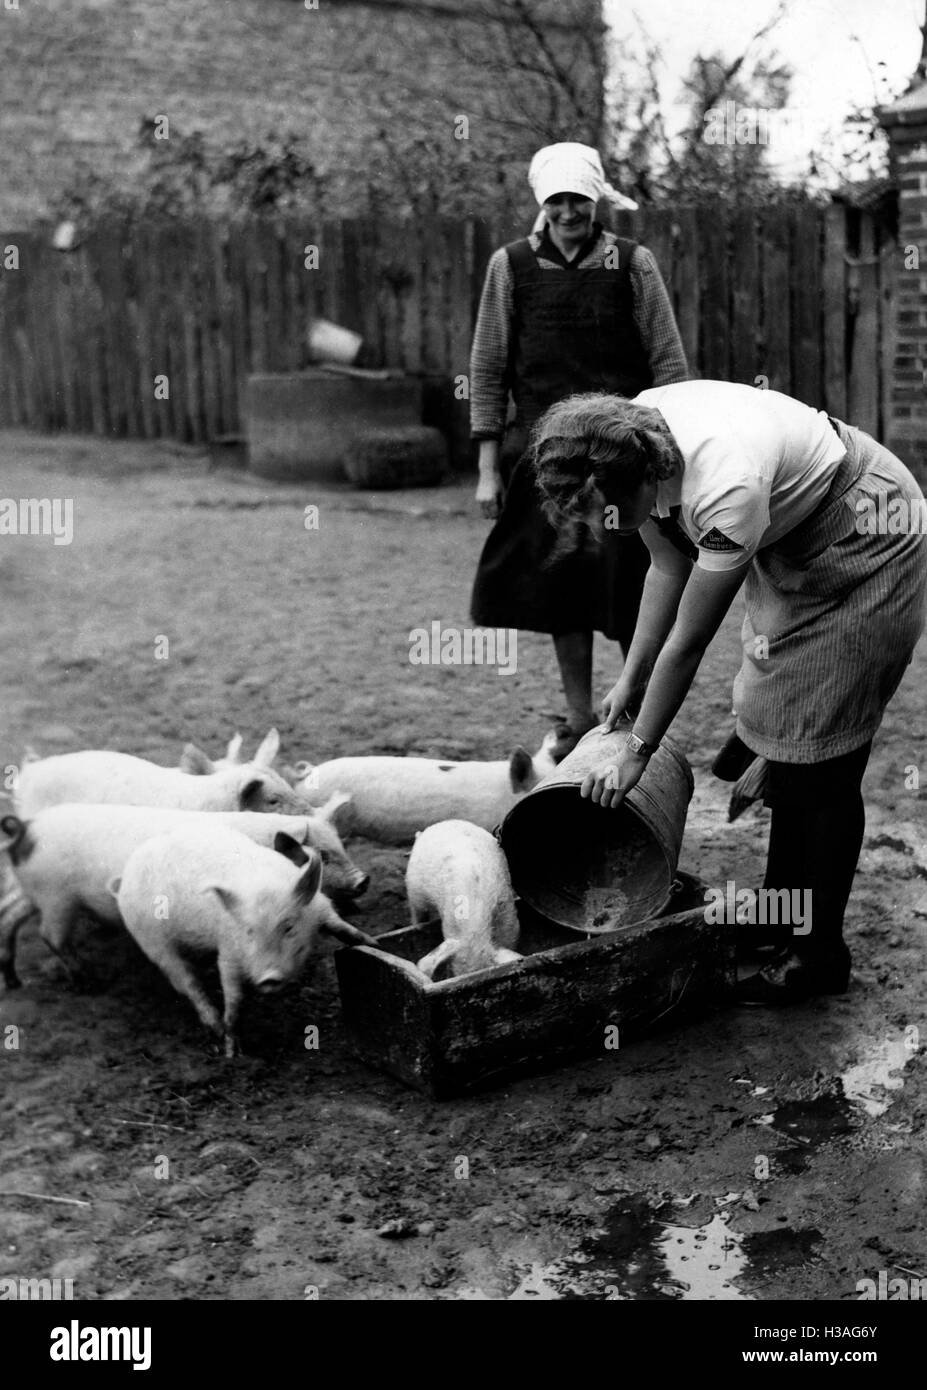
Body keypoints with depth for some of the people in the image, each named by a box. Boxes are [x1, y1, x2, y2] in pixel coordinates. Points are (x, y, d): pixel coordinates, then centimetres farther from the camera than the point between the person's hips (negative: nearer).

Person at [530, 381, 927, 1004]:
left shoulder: (726, 490, -40)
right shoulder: (632, 437, -16)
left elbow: (687, 643, -29)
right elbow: (669, 569, -1)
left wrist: (636, 753, -19)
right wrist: (631, 679, 3)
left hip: (870, 549, -8)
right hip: (793, 543, 8)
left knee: (822, 753, -6)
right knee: (780, 718, 12)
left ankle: (820, 952, 6)